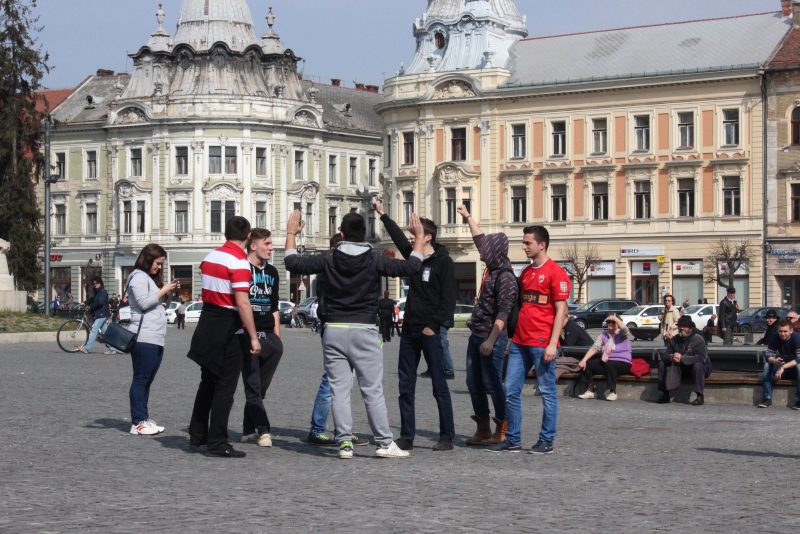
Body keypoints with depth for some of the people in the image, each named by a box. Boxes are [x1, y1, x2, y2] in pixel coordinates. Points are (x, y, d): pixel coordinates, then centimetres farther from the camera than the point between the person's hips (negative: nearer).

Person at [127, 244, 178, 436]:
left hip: (156, 338, 10)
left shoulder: (151, 278, 24)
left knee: (148, 380, 9)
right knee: (141, 379, -9)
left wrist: (168, 292, 9)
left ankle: (144, 419, 12)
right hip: (144, 337, -10)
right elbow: (144, 303, -16)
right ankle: (137, 423, -9)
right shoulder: (139, 277, -6)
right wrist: (163, 291, -10)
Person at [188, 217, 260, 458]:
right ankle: (217, 443, -1)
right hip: (227, 329, -8)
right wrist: (253, 337, -17)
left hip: (207, 326, 8)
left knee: (207, 383, 17)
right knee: (225, 388, -2)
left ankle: (196, 437, 22)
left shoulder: (210, 257, 9)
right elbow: (243, 304, -20)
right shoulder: (239, 263, -16)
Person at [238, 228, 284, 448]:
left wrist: (277, 337, 16)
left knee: (258, 388, 6)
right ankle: (263, 430, -6)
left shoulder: (272, 273, 16)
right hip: (247, 336, -6)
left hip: (268, 337, 6)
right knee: (253, 386, -4)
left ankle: (248, 431, 14)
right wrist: (251, 336, -10)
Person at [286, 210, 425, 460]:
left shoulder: (329, 259, -1)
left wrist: (291, 234, 19)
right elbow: (410, 267, -4)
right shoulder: (374, 260, -5)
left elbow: (293, 264, 6)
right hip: (364, 330, -2)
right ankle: (385, 442, 2)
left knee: (338, 390, 4)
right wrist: (419, 237, 8)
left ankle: (344, 443, 1)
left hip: (333, 331, 2)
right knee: (373, 390, 1)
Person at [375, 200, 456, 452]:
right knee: (406, 386, 7)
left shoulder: (443, 261, -8)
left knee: (440, 385, -3)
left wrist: (433, 325, -16)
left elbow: (448, 300, -12)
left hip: (429, 332, -7)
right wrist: (383, 215, 34)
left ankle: (447, 437, 0)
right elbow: (398, 237, 28)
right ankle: (407, 437, 12)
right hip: (409, 331, 7)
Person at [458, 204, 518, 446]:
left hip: (492, 338, -10)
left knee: (492, 383, -6)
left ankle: (503, 430, 1)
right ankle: (483, 429, 18)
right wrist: (468, 217, 36)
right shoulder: (491, 270, 11)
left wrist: (491, 341, -26)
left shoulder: (505, 277, -15)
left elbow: (503, 312, -21)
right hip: (476, 335, 10)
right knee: (474, 382, 11)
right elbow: (480, 239, 27)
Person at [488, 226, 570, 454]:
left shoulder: (555, 272, -6)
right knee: (511, 391, 6)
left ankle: (546, 441, 8)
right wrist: (512, 337, 16)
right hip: (520, 342, 8)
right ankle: (513, 440, 13)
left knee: (547, 392, 1)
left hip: (542, 344, -8)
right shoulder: (525, 272, 16)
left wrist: (552, 343, -16)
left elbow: (560, 310, -10)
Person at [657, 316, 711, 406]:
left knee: (698, 365, -38)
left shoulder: (698, 339, -19)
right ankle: (665, 394, -4)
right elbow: (665, 355, -7)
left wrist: (682, 358, -40)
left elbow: (701, 358, -32)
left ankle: (700, 396, -33)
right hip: (681, 369, 6)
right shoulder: (674, 340, 0)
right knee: (662, 364, -8)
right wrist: (671, 357, -33)